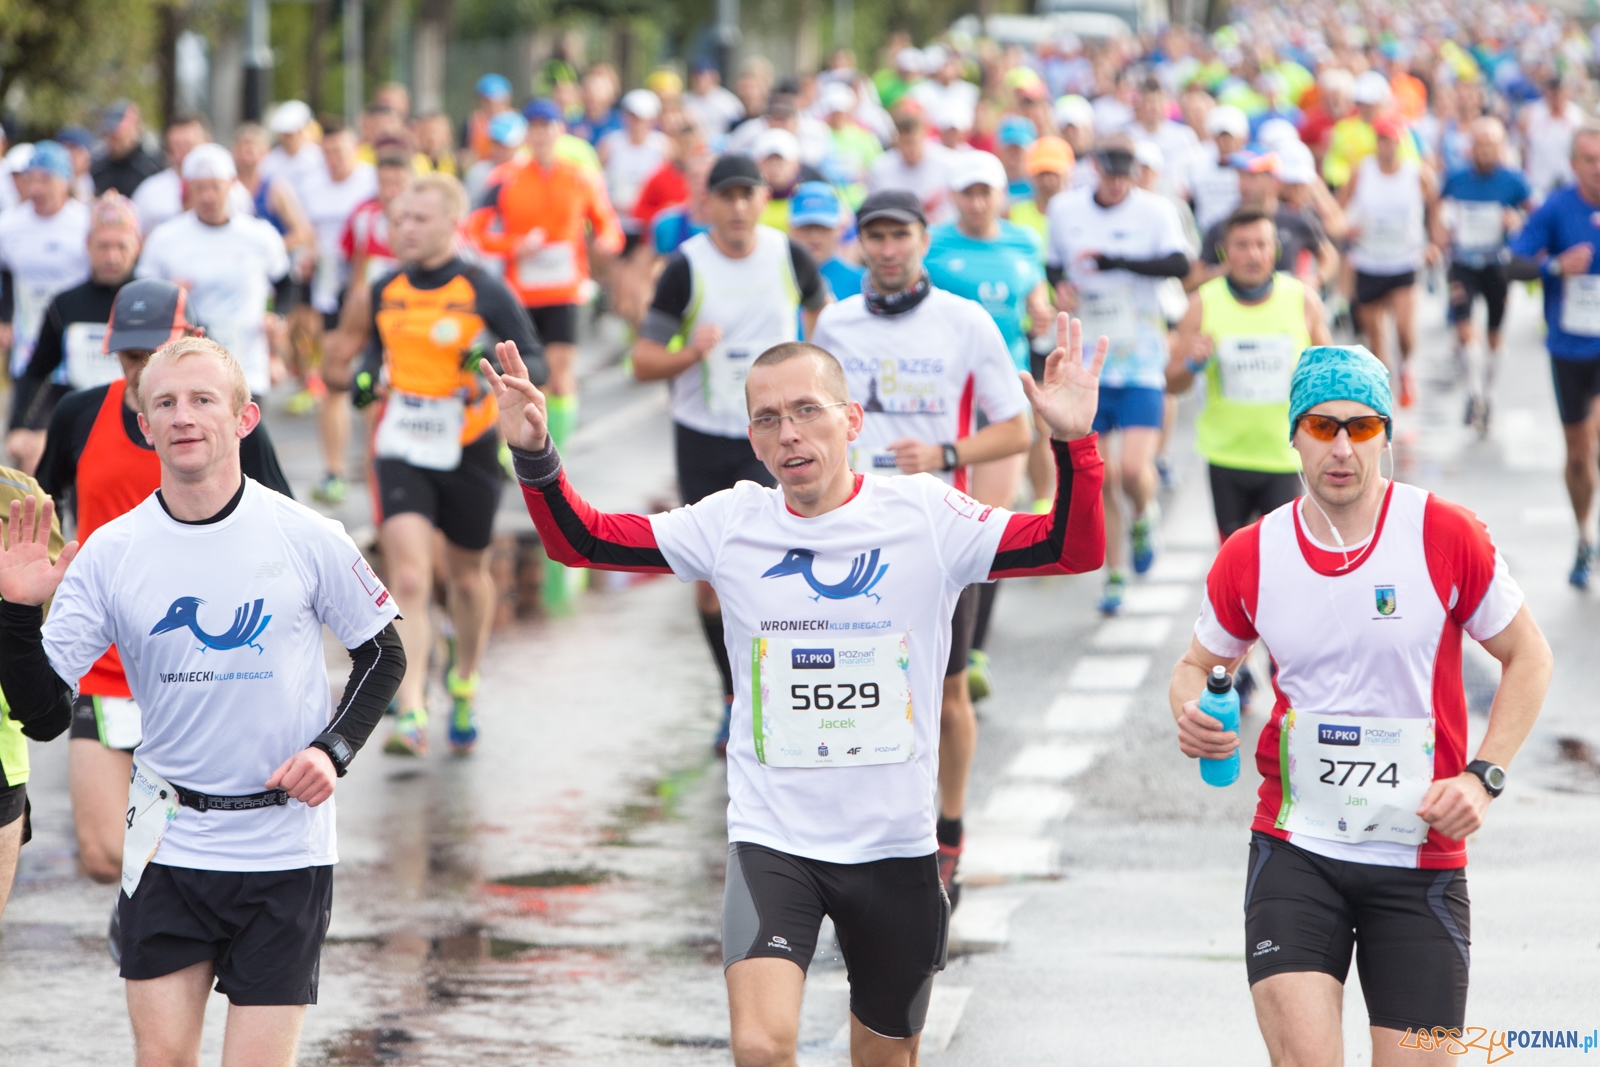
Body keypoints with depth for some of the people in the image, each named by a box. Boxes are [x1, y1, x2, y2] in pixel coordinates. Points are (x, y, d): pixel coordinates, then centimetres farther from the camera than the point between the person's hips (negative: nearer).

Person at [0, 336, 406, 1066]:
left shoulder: (308, 539, -6)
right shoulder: (109, 554, -3)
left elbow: (383, 654, 8)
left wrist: (334, 751, -6)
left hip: (284, 845, -1)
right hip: (169, 840, 2)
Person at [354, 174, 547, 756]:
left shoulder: (485, 293, -9)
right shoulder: (385, 292, 4)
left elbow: (536, 365, -7)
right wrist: (367, 376, 1)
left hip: (468, 453, -1)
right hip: (401, 453, 2)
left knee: (467, 575, 17)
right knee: (408, 579, -15)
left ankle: (464, 682, 44)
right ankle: (410, 715, -20)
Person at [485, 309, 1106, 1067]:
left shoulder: (925, 516, -6)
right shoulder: (733, 524, -1)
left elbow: (1075, 549, -11)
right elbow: (582, 540, 3)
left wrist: (1072, 443, -27)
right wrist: (534, 457, -14)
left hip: (894, 847, 1)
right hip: (771, 841, -1)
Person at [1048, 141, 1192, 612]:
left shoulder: (1154, 210, -6)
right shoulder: (1065, 208, 5)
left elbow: (1179, 265, -20)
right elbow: (1052, 262, 19)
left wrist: (1116, 262, -29)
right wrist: (1059, 285, -4)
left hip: (1140, 357, -3)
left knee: (1133, 469, -16)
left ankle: (1142, 518, 19)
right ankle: (1113, 574, 20)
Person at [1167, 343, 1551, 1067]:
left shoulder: (1446, 537, -6)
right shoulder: (1249, 558, 0)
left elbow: (1527, 657, 5)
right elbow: (1201, 663, 16)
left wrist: (1483, 777, -8)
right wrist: (1190, 709, -8)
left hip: (1421, 859, 0)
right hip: (1294, 852, 0)